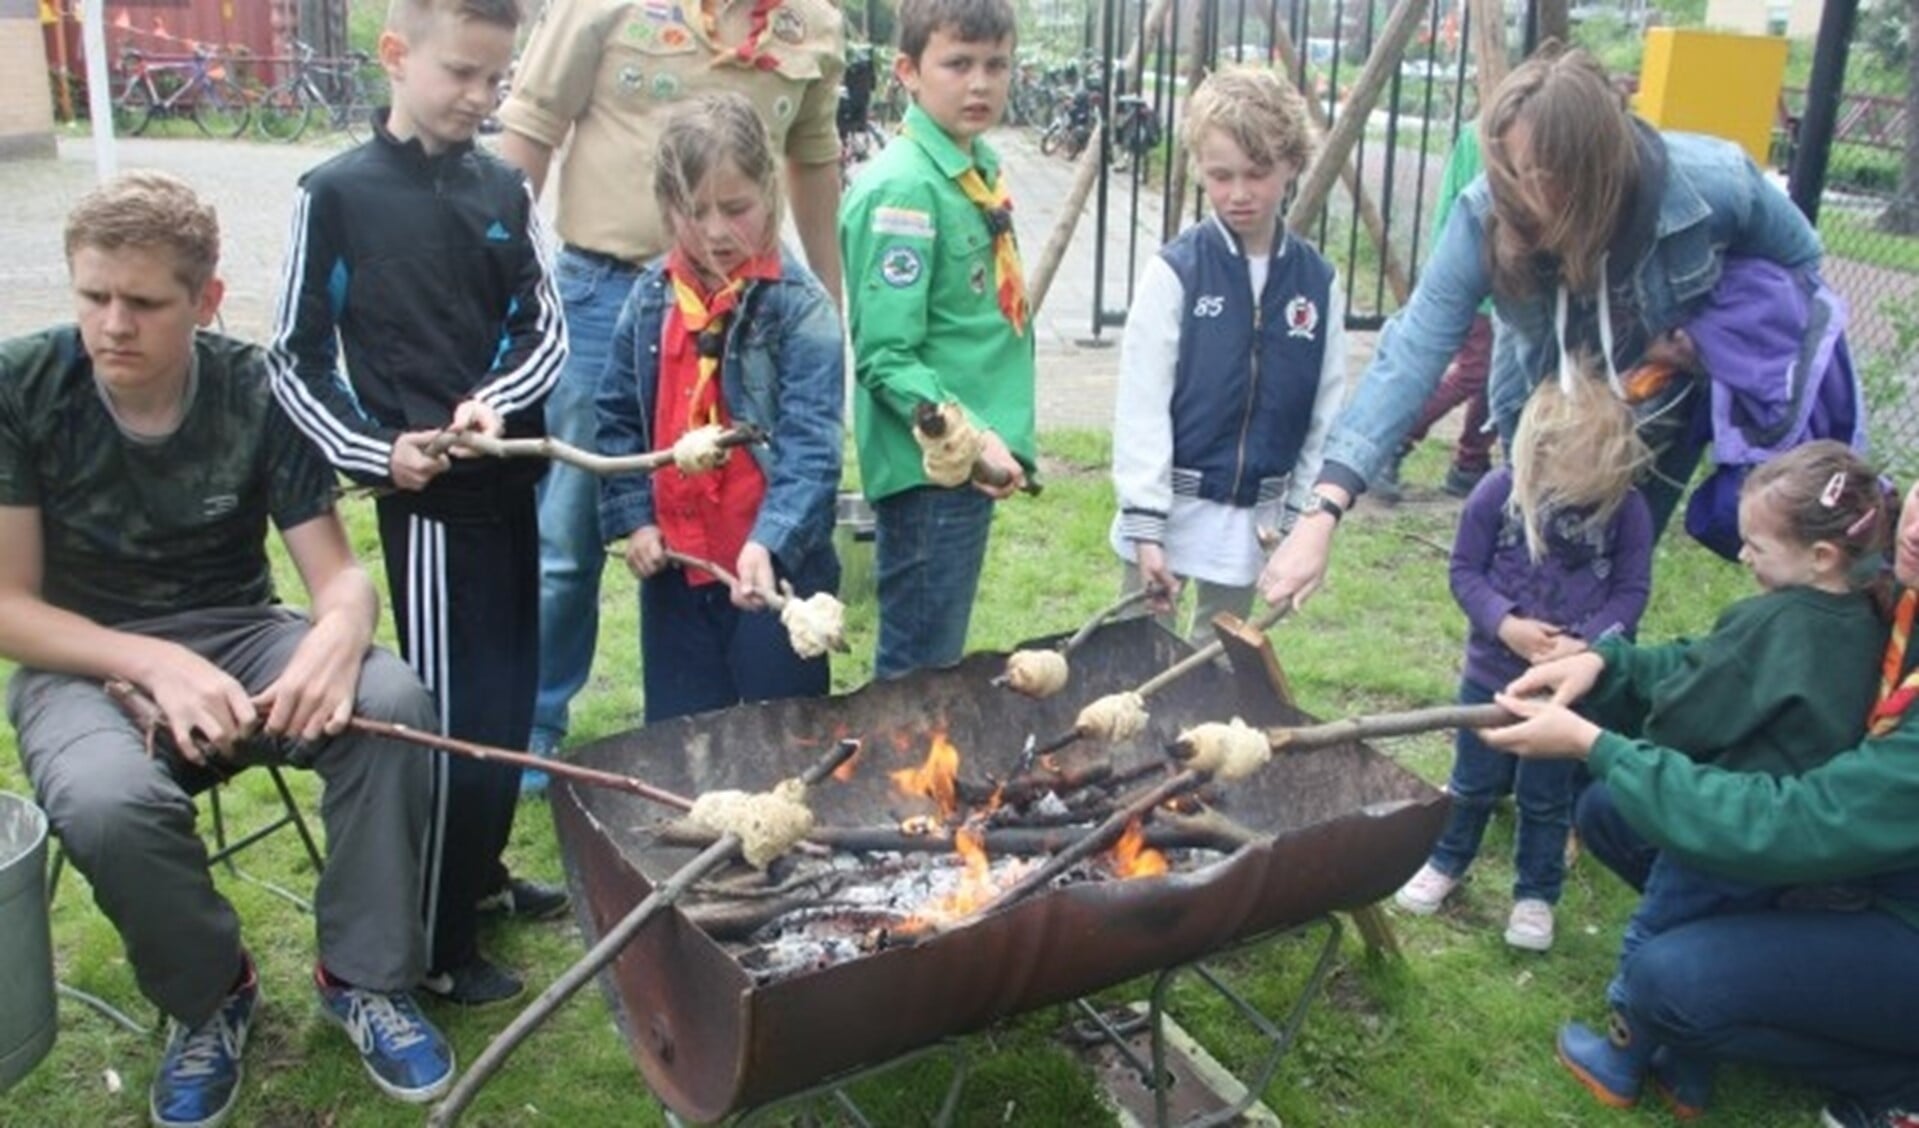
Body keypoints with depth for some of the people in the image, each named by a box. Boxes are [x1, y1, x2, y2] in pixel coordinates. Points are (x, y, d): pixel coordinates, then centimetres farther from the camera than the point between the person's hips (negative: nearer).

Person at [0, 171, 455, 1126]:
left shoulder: (258, 394, -9)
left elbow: (340, 577, -9)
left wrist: (336, 642, -35)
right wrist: (156, 664, -28)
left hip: (238, 639, 2)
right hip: (82, 661, -1)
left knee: (393, 705, -28)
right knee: (110, 802, -35)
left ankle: (363, 976, -7)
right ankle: (208, 999, -2)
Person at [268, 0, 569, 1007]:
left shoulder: (504, 190, 6)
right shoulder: (336, 195, -6)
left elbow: (546, 330, 7)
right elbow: (293, 361, -2)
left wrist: (497, 399, -12)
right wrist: (375, 452, -12)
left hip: (511, 479, 5)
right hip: (428, 494, -5)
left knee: (511, 699, 14)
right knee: (457, 718, -2)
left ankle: (482, 872, 35)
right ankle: (437, 944, 12)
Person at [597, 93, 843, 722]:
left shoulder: (800, 307, -11)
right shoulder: (650, 299, 4)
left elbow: (810, 445, -20)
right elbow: (619, 419, 10)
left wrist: (770, 544, -33)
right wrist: (632, 518, -1)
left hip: (777, 569, -4)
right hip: (673, 564, 5)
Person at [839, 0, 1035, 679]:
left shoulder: (982, 166, 9)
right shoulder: (901, 188, -17)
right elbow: (886, 358, -20)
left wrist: (994, 437, 15)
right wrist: (968, 436, -29)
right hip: (927, 468, -9)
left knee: (940, 662, 20)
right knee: (917, 673, 3)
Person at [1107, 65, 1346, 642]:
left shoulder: (1317, 281, -2)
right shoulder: (1175, 271, -12)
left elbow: (1327, 410, 4)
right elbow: (1142, 405, -12)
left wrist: (1302, 518, 2)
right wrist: (1145, 524, -15)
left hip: (1256, 514, 3)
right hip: (1171, 503, -3)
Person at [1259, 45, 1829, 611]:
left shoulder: (1712, 185, -32)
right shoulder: (1487, 215, -33)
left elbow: (1799, 261, -9)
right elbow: (1413, 353, -39)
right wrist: (1324, 508, -48)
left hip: (1662, 415, 0)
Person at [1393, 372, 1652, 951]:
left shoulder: (1627, 509, -13)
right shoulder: (1498, 492, -14)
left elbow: (1632, 590, -6)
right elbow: (1465, 571, -7)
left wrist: (1587, 643, -21)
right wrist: (1505, 624, -22)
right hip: (1493, 671, 0)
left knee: (1547, 799, 14)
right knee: (1474, 782, 18)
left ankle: (1535, 895, 32)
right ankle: (1445, 864, 40)